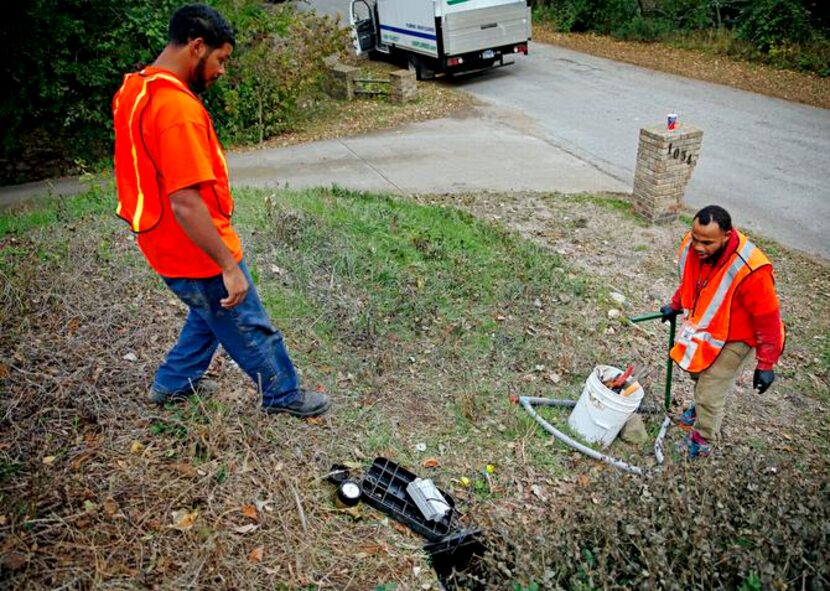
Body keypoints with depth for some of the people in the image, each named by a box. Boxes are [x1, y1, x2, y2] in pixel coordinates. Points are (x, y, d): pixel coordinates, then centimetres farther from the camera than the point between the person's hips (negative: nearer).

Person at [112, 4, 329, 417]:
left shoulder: (134, 90, 3)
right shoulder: (179, 109, -28)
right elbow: (185, 203, -31)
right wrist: (230, 267, -25)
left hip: (164, 244, 9)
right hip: (198, 255, -9)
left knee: (212, 314, 30)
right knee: (251, 330, 11)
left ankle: (173, 383, 43)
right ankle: (283, 395, 31)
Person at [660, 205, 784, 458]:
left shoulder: (750, 271, -38)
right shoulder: (691, 247, -20)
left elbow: (768, 320, -25)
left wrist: (766, 365, -17)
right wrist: (676, 305, 20)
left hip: (732, 340, -6)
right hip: (703, 328, 6)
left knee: (710, 394, 1)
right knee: (698, 374, 26)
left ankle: (703, 440, 27)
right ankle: (700, 408, 56)